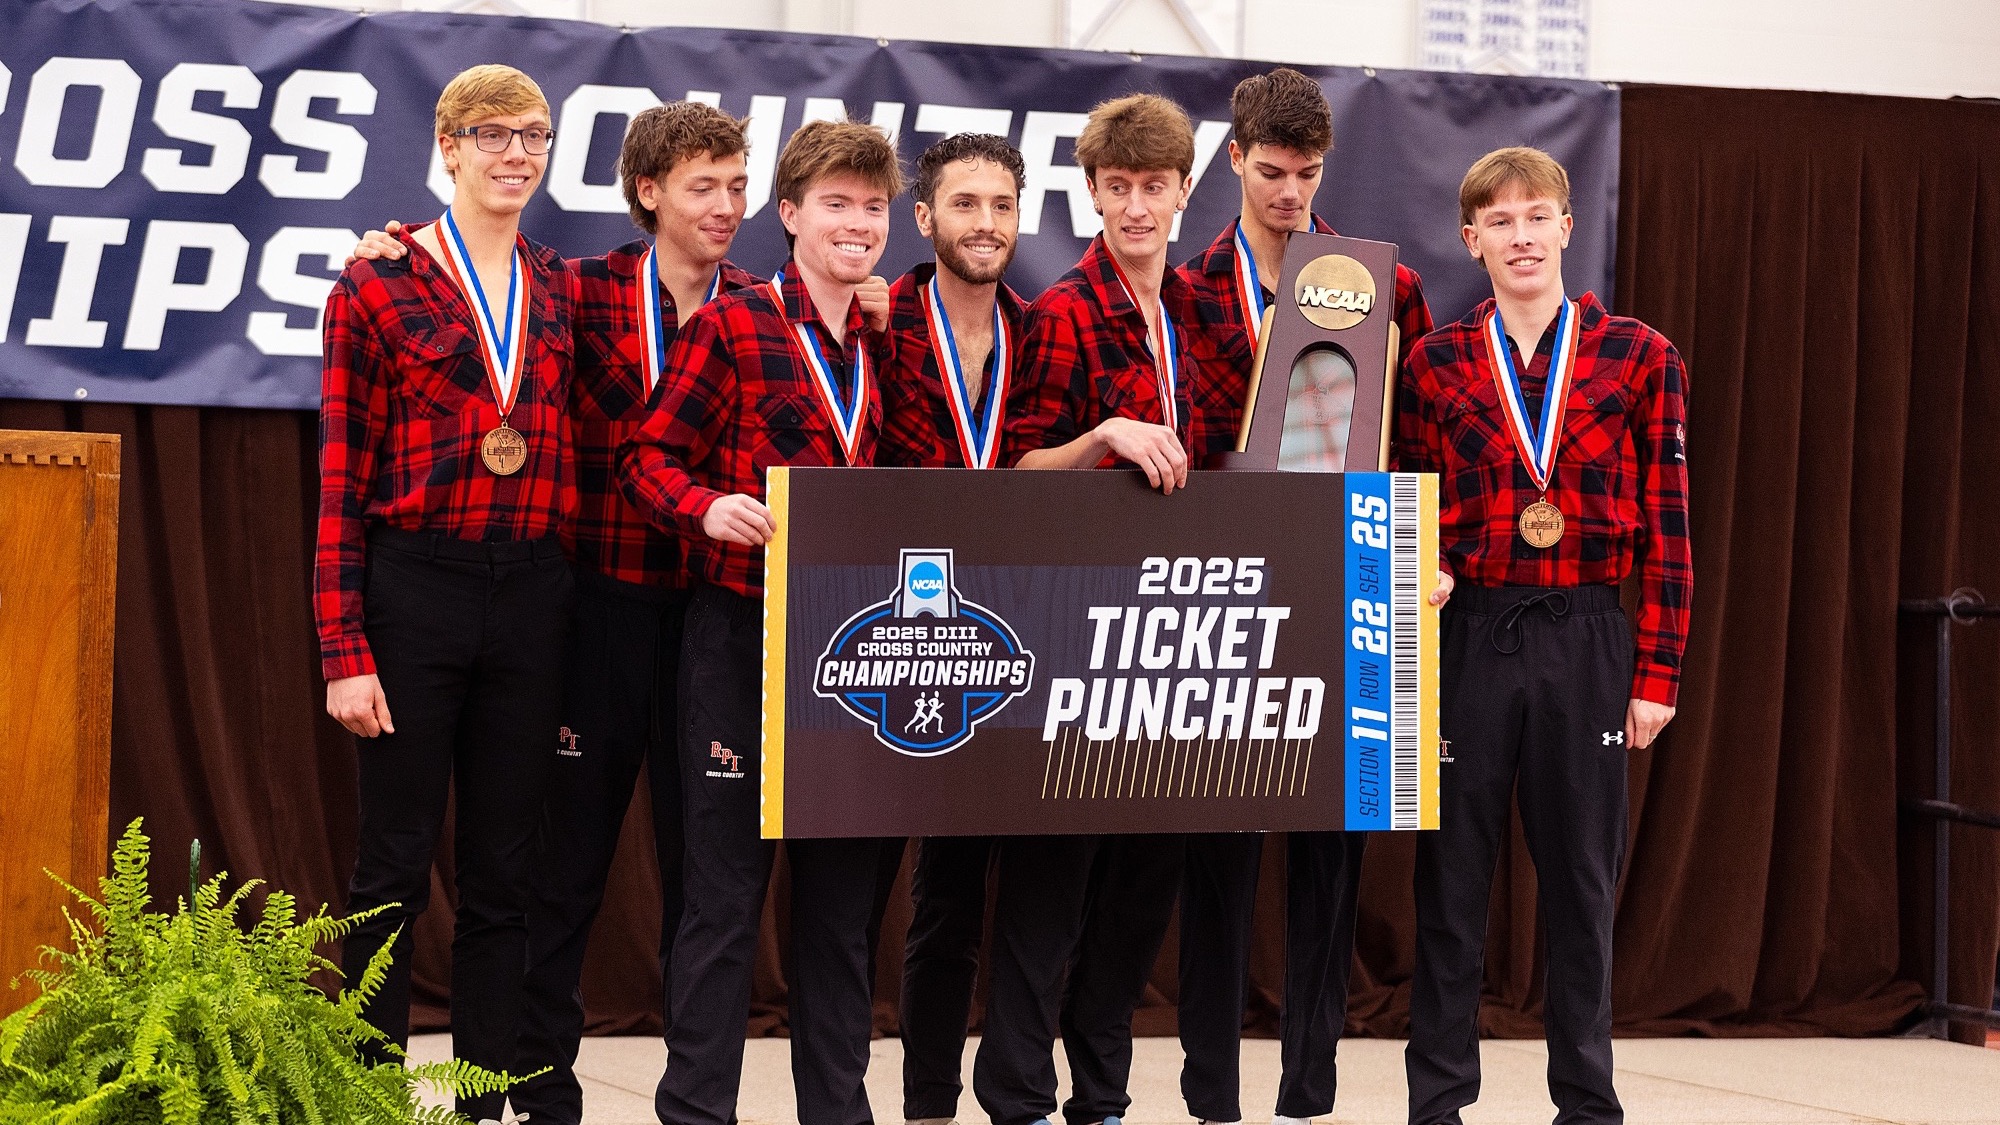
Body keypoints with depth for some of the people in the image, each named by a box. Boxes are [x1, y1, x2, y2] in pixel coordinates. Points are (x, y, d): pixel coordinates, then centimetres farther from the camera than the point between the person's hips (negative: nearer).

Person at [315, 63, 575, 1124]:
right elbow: (341, 477, -4)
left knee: (502, 872, 9)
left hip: (532, 594, 4)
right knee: (394, 868, 1)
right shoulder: (378, 284, -2)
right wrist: (343, 650, -10)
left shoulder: (564, 292, 10)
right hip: (414, 588, -4)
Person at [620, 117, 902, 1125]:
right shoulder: (731, 326, -4)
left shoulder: (882, 345, 12)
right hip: (740, 634, -5)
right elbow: (649, 460, -4)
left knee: (842, 886, 10)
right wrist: (709, 506, -22)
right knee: (725, 887, -1)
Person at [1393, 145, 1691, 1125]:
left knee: (1582, 877, 7)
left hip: (1587, 640, 0)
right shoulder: (1435, 363, 6)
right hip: (1467, 636, 1)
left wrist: (1657, 673, -3)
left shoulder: (1639, 358, 3)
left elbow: (1667, 528, 1)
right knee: (1452, 874, 4)